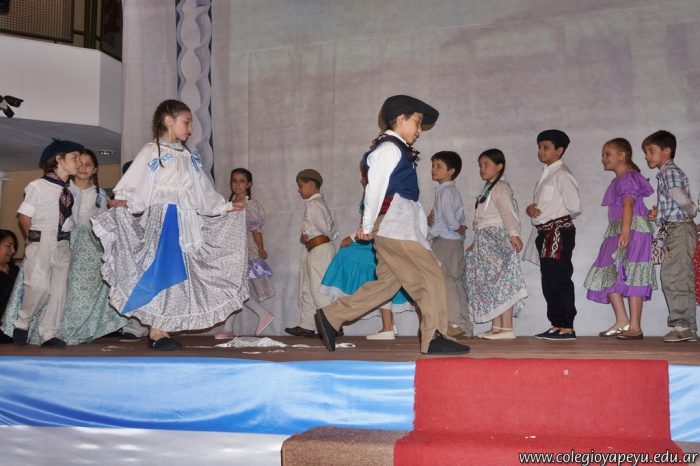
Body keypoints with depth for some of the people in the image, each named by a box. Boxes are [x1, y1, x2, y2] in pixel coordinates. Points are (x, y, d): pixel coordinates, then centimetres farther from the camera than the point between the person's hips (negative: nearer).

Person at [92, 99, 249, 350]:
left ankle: (161, 331, 6)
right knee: (160, 271, -9)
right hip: (161, 219, -6)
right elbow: (135, 187, -7)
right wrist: (125, 202, -24)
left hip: (186, 222, 6)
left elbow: (204, 193, 23)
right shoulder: (151, 151, 0)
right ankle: (156, 332, -5)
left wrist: (226, 207, 22)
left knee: (177, 274, 2)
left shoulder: (189, 157, 19)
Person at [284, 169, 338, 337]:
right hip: (312, 250, 11)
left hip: (320, 249, -11)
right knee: (307, 288, 14)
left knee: (319, 289, -9)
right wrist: (304, 236, 4)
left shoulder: (313, 204, -13)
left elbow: (325, 229, -17)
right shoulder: (318, 202, 17)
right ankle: (306, 325, 20)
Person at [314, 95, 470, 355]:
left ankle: (331, 317, 15)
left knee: (387, 283, 11)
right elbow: (375, 187, -13)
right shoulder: (390, 148, -7)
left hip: (402, 225, 10)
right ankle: (434, 338, -5)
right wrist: (367, 226, -10)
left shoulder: (397, 150, 25)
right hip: (395, 225, -10)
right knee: (430, 277, -8)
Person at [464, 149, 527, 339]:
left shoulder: (500, 188, -8)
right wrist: (476, 243, 27)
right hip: (486, 242, 10)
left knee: (501, 282, -11)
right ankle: (496, 327, 15)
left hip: (498, 241, -10)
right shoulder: (488, 189, 21)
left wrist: (514, 234, -34)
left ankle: (507, 328, -11)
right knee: (491, 284, 10)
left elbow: (508, 212, -23)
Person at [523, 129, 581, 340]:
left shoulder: (561, 174, -10)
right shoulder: (546, 174, 18)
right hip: (545, 233, 10)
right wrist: (530, 209, 2)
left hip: (559, 231, -10)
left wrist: (553, 216, -1)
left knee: (560, 280, -8)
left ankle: (566, 327, -3)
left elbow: (575, 207, -15)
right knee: (549, 282, 12)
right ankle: (557, 324, 19)